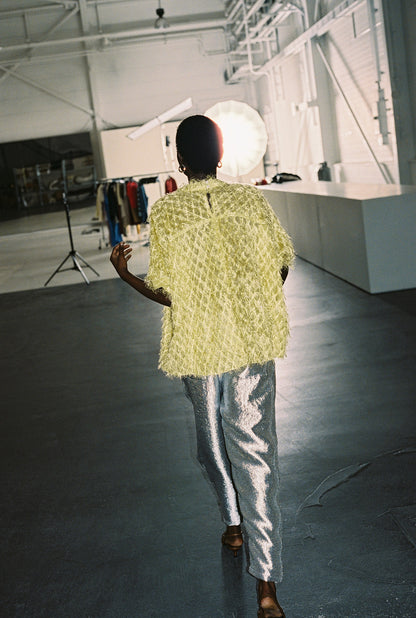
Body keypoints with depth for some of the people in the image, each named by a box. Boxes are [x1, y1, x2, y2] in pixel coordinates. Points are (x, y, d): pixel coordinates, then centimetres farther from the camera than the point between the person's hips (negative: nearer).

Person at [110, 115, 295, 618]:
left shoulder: (164, 213, -10)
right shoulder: (252, 200, -3)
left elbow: (167, 294, -11)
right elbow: (282, 265, 4)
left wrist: (125, 274, 7)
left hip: (199, 350, -1)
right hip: (253, 345, 1)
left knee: (213, 441, 23)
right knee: (254, 450, 2)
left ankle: (235, 524, 45)